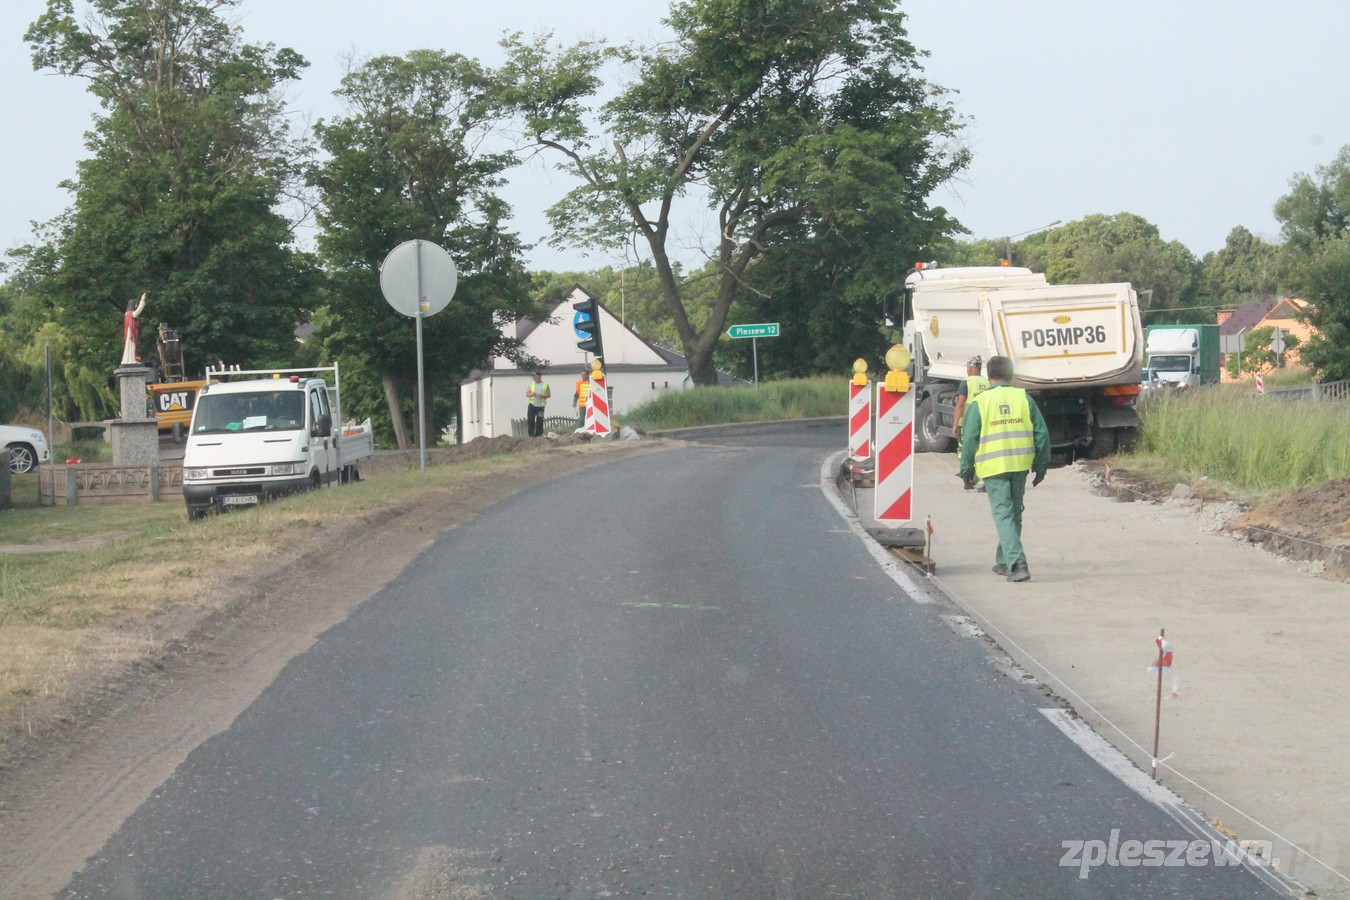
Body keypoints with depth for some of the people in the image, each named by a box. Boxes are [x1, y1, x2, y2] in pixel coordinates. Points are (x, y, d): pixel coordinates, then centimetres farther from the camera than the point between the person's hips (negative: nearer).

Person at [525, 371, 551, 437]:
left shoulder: (545, 385, 5)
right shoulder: (531, 384, 10)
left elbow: (548, 395, 2)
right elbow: (527, 394, 6)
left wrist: (542, 395, -16)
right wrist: (532, 394, -16)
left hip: (541, 406, -1)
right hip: (532, 405, 1)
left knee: (539, 421, -1)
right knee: (530, 420, -5)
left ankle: (538, 435, 7)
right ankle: (531, 435, 0)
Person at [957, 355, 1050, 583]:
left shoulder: (979, 403, -3)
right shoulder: (1023, 398, 4)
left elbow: (969, 439, -3)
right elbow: (1041, 433, 4)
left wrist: (967, 470, 9)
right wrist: (1041, 466, 13)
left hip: (993, 467, -3)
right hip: (1020, 465, 3)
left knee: (1003, 515, -3)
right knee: (1014, 513, 17)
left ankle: (1017, 564, -17)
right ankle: (1004, 562, 28)